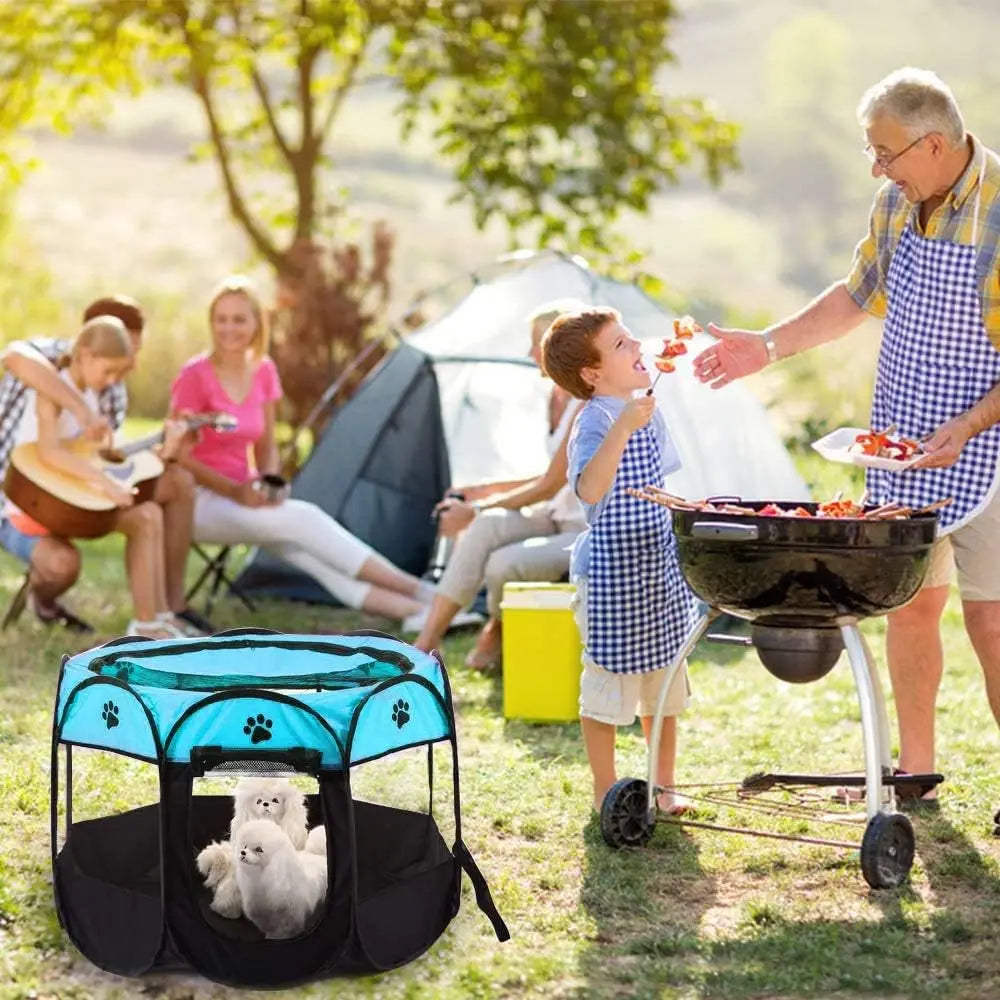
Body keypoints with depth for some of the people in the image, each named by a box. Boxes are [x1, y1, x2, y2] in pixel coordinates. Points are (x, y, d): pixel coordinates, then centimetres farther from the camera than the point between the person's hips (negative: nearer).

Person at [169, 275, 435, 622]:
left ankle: (415, 610, -37)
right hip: (198, 501, -6)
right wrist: (235, 491, -24)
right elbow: (178, 454, -14)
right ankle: (418, 591, -30)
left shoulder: (263, 372, 4)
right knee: (304, 520, -28)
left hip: (243, 498, 6)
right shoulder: (195, 376, -15)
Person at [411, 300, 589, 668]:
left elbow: (550, 487, -18)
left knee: (504, 564, -28)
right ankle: (424, 645, -19)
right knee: (487, 526, -19)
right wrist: (484, 491, 13)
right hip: (561, 520, 8)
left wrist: (477, 510, -12)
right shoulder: (558, 397, 10)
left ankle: (496, 636, 8)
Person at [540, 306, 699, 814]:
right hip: (612, 570, -8)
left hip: (658, 565, 8)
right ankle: (605, 792, 15)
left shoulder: (648, 412, 6)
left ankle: (664, 786, 29)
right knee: (608, 684, 3)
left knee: (664, 683, 16)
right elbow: (590, 489, -38)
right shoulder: (595, 423, -19)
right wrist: (622, 427, -46)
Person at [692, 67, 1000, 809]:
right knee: (910, 602, 12)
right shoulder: (896, 203, 4)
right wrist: (768, 346, 13)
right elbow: (856, 297, 20)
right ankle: (914, 770, 23)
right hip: (901, 443, 7)